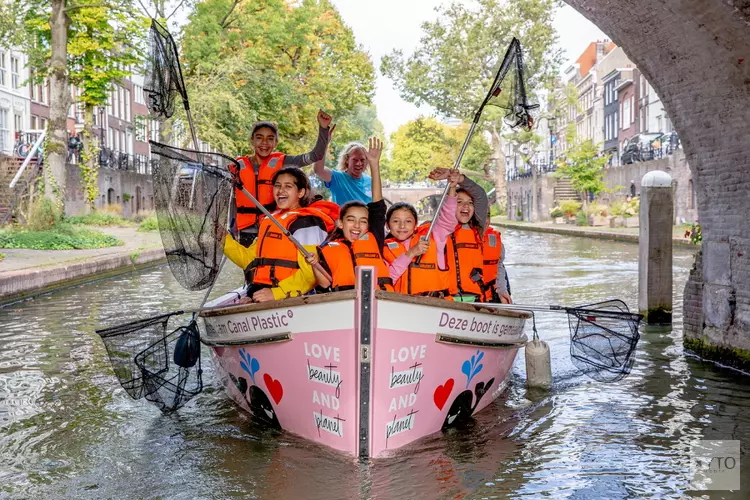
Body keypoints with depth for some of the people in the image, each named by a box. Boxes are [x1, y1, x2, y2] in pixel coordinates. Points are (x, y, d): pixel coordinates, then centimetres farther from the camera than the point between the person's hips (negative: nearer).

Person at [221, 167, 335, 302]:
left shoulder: (307, 223, -5)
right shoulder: (270, 220, 22)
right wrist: (222, 239, 14)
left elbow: (310, 272, -15)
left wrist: (277, 293, -23)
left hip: (286, 299, -7)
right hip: (260, 296, 7)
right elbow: (251, 259, 22)